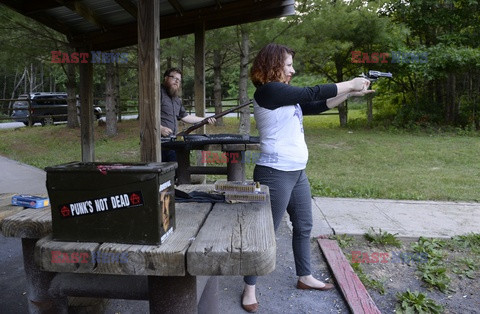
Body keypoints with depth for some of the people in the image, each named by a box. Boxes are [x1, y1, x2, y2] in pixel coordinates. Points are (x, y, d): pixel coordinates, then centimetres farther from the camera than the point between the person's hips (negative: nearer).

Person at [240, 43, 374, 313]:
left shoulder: (286, 95, 14)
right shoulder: (268, 91, -14)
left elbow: (317, 106, 15)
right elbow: (313, 93, -15)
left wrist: (351, 93, 8)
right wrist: (351, 84, -5)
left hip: (297, 172, 10)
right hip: (276, 173, -10)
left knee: (304, 226, 18)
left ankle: (305, 277, 36)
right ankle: (250, 288, 17)